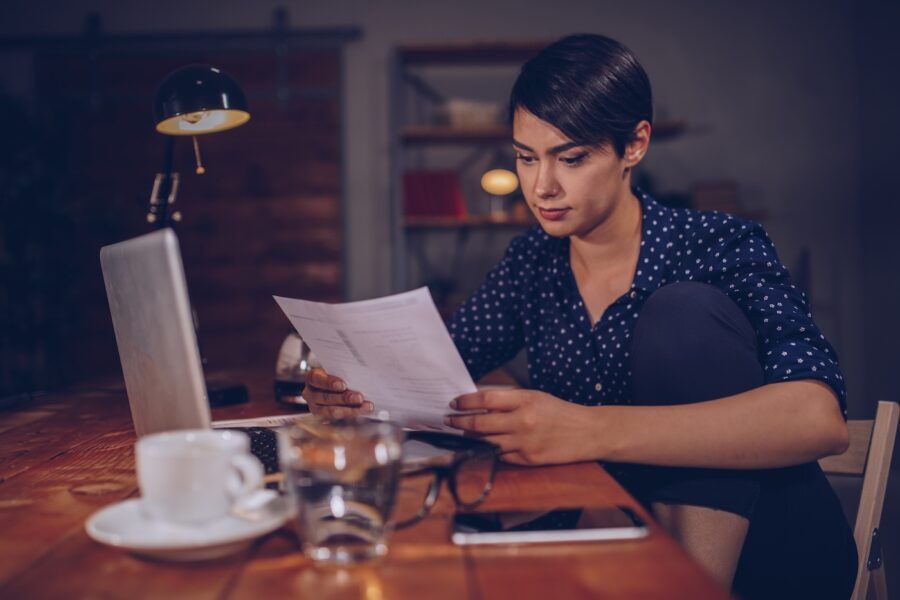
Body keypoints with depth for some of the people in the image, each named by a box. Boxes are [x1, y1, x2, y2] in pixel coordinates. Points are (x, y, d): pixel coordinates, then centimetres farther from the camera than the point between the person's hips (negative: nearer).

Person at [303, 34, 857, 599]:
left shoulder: (719, 248, -14)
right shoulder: (534, 261, 2)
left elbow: (818, 418, -30)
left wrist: (590, 431, -42)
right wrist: (359, 384, -19)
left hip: (761, 551, -3)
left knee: (684, 312, -25)